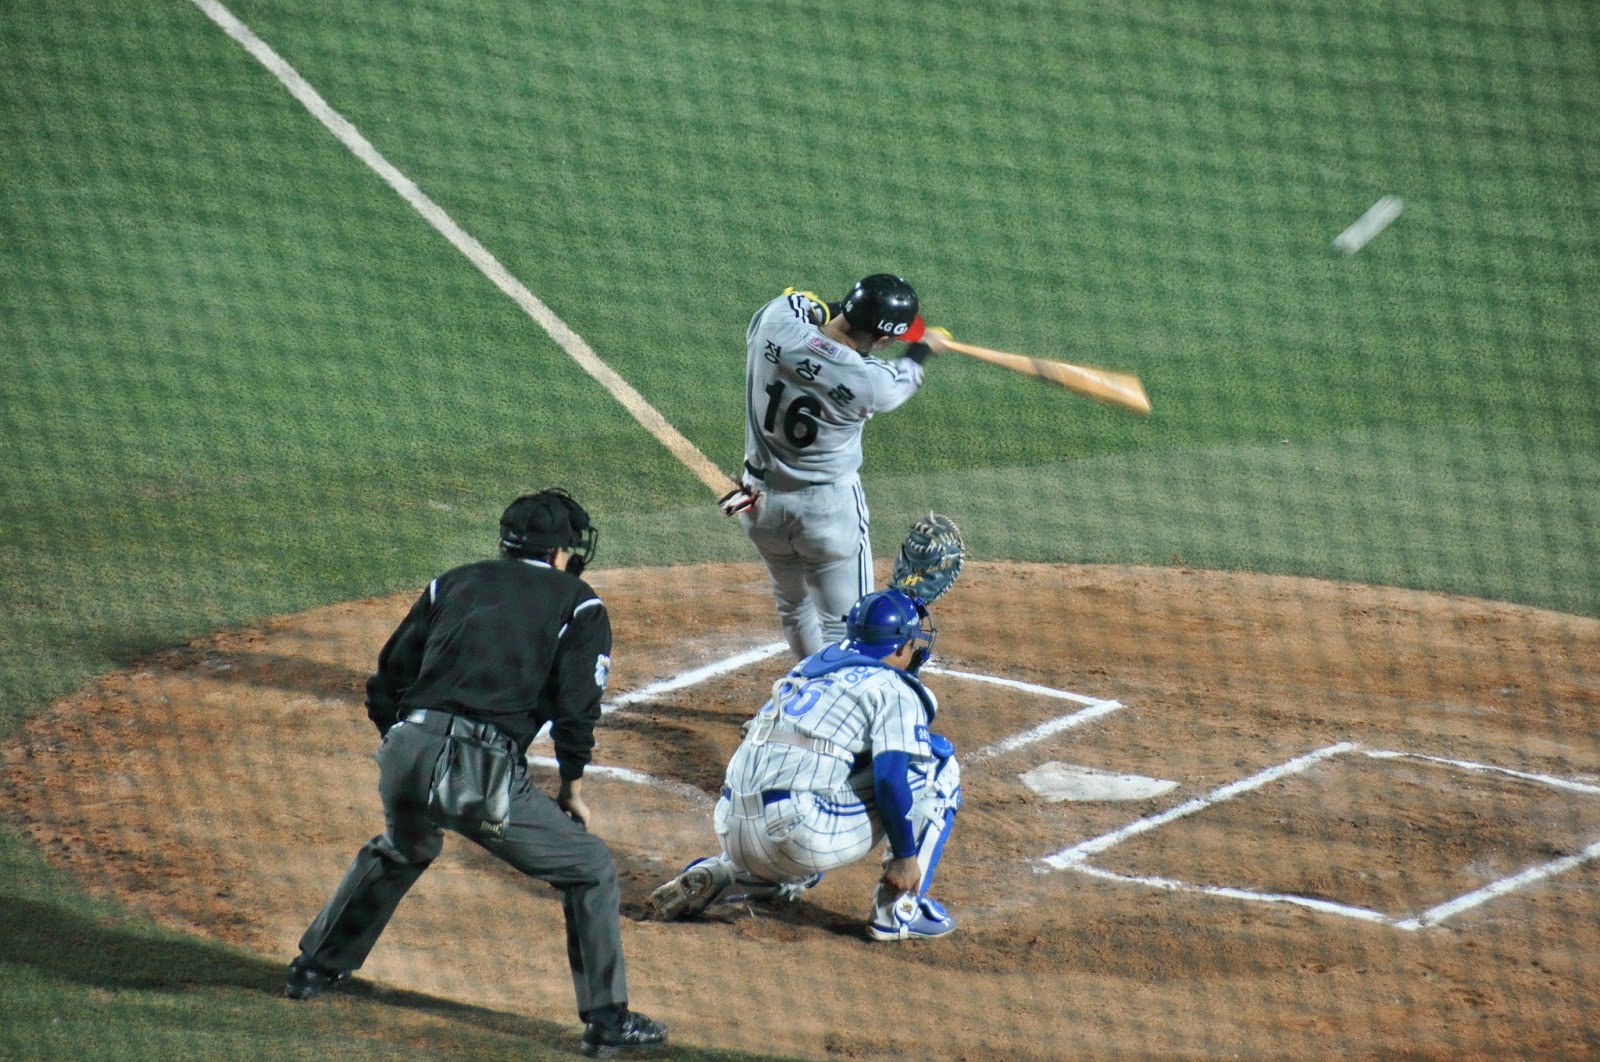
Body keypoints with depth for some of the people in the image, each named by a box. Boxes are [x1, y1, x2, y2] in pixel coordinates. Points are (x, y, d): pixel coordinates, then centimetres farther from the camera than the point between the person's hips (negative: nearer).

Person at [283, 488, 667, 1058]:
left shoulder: (453, 583, 23)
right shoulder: (578, 603, 12)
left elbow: (386, 684, 21)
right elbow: (577, 707, 1)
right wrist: (571, 789, 13)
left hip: (404, 754, 5)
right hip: (484, 775, -5)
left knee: (398, 852, 37)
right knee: (591, 870, 12)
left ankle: (316, 967, 46)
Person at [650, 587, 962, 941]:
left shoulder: (808, 668, 25)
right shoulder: (894, 690, 2)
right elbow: (889, 778, -11)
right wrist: (905, 855, -5)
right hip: (801, 833, -8)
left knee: (797, 873, 43)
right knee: (937, 763, 5)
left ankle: (713, 877, 13)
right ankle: (900, 909, 3)